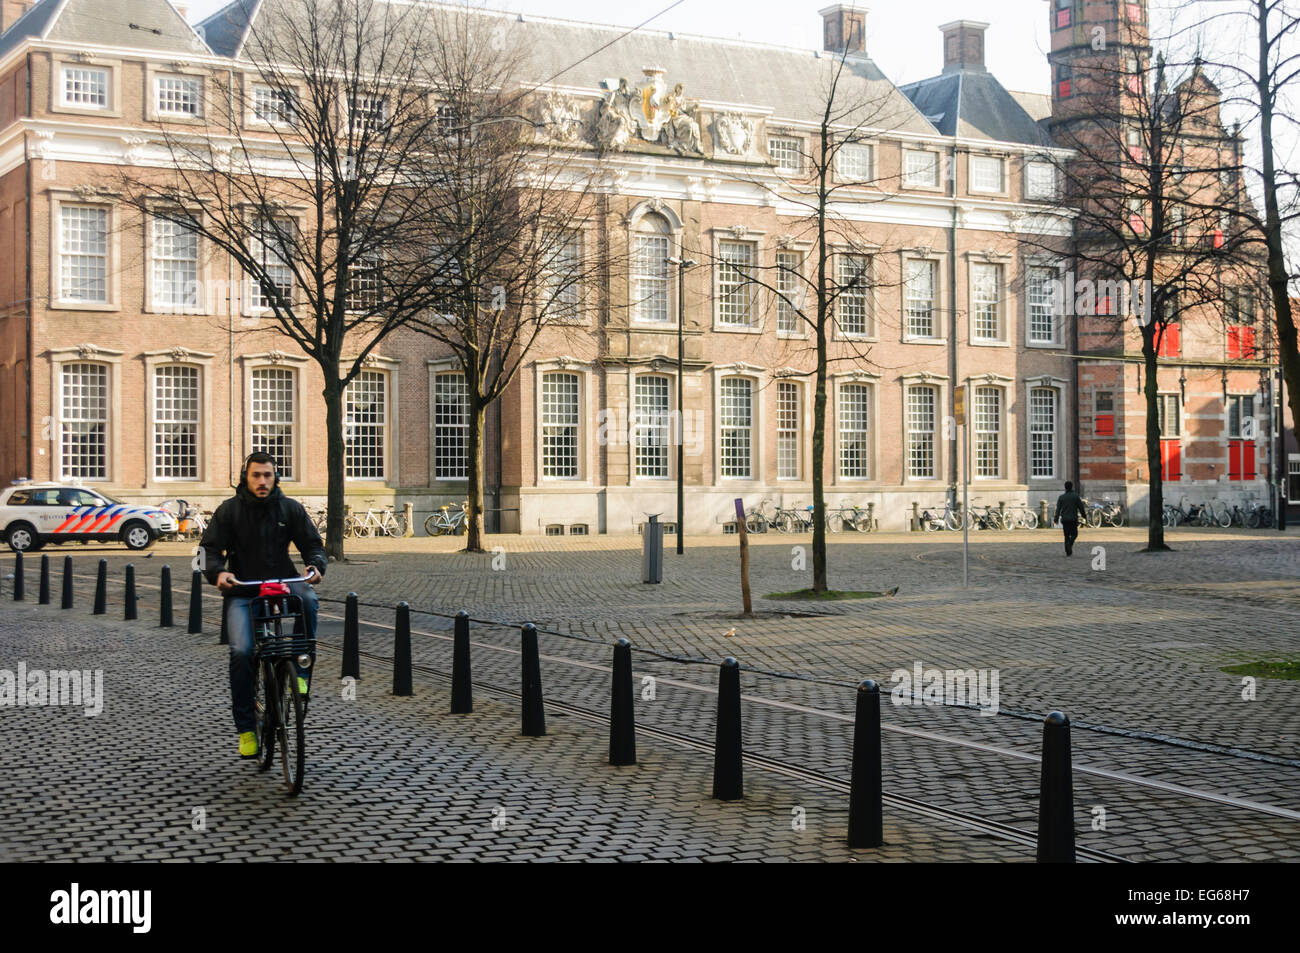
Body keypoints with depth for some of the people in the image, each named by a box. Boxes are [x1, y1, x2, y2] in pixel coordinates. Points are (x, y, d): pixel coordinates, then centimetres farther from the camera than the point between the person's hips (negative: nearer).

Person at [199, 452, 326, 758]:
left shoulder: (290, 508, 6)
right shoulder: (229, 510, 2)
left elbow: (312, 543, 7)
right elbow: (209, 548, 0)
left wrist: (316, 565, -16)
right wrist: (218, 572, -22)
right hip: (241, 590, -1)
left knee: (307, 599, -35)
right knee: (241, 651, -20)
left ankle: (300, 669, -21)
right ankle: (246, 727, -8)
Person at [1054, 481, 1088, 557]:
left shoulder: (1061, 497, 4)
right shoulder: (1076, 496, -2)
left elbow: (1058, 509, -1)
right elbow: (1081, 507, -1)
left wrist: (1056, 518, -2)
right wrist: (1084, 515, 12)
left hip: (1064, 519, 2)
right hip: (1073, 518, -2)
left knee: (1066, 535, 9)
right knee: (1074, 534, 7)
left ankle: (1068, 551, 1)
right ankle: (1070, 544, -23)